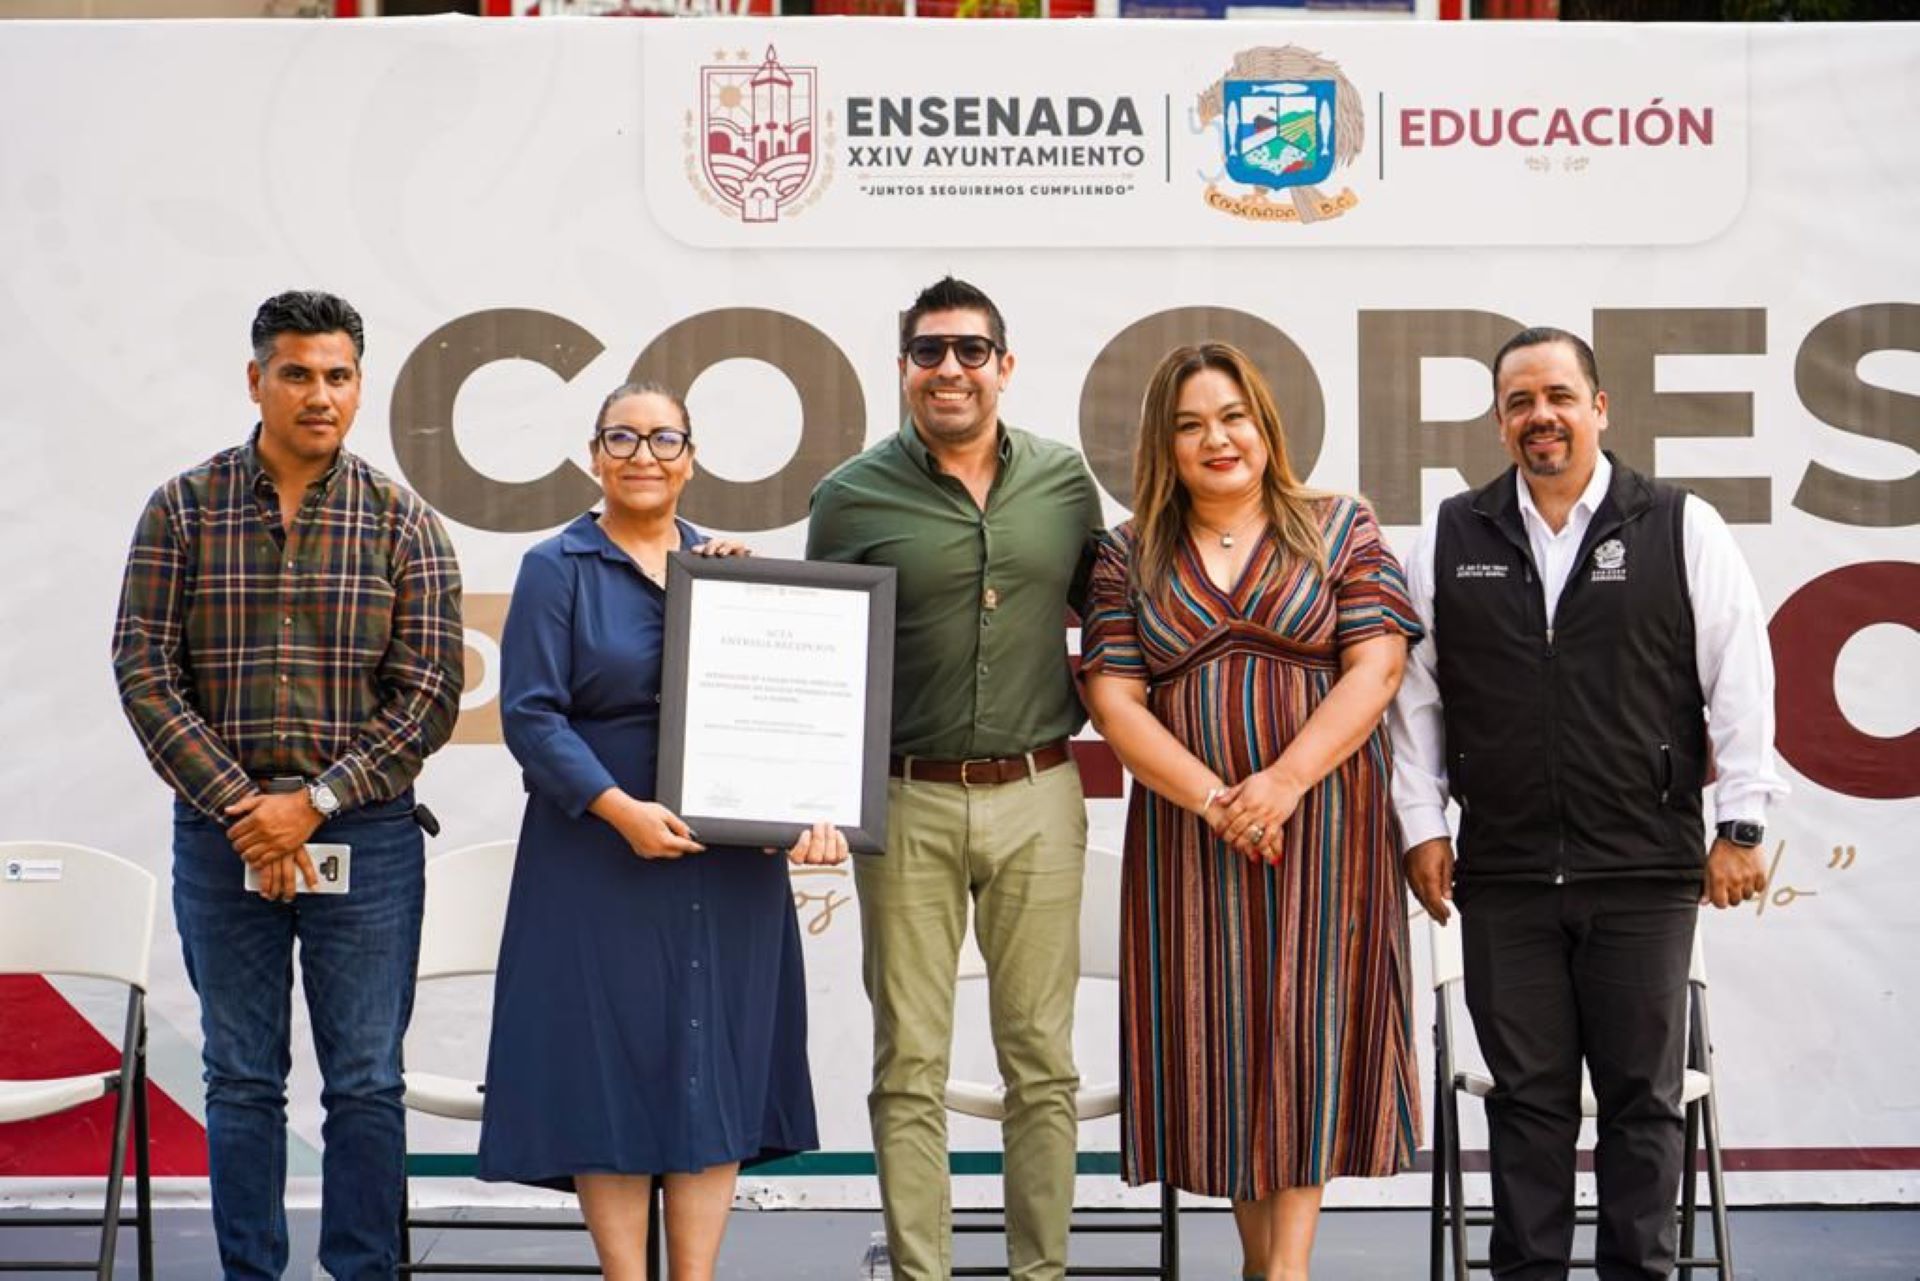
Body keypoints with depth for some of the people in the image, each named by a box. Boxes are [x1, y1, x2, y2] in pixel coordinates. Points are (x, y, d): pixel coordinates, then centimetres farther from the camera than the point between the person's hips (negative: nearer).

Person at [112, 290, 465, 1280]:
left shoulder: (403, 525, 1)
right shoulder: (184, 510, 2)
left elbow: (430, 691, -3)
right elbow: (145, 669, -2)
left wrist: (314, 804, -11)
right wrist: (237, 803, -11)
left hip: (365, 835, 0)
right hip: (220, 833, 1)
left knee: (367, 1082, 4)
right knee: (240, 1079, 8)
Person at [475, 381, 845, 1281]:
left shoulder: (732, 566, 12)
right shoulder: (557, 569, 1)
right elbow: (530, 714, -8)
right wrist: (621, 809, -20)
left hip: (729, 862, 4)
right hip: (601, 861, -3)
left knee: (714, 1071, 5)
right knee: (610, 1069, -1)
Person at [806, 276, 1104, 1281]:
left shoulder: (1065, 482, 6)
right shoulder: (853, 497, 0)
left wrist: (1085, 714, 6)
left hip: (1038, 794, 2)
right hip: (906, 801, -2)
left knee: (1041, 1057, 6)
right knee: (910, 1064, 2)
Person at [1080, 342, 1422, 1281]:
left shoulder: (1340, 528, 3)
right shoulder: (1131, 554, 7)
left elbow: (1375, 667, -5)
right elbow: (1113, 698, -1)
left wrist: (1285, 782, -16)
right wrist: (1212, 799, -13)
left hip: (1322, 821, -2)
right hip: (1187, 828, 2)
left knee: (1307, 1023, -4)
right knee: (1217, 1027, 4)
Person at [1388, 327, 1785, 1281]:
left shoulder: (1682, 530, 1)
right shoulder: (1450, 539, 7)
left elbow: (1741, 682, 1)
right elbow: (1415, 690, 9)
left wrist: (1740, 822, -2)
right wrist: (1422, 824, 5)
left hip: (1646, 872, -1)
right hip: (1504, 874, 2)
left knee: (1642, 1094, 6)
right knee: (1527, 1095, 7)